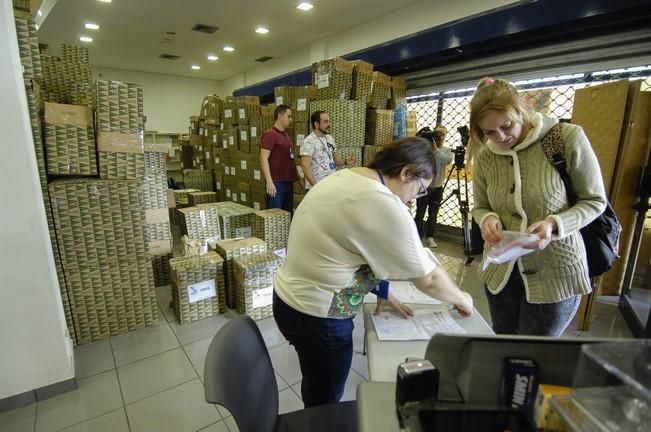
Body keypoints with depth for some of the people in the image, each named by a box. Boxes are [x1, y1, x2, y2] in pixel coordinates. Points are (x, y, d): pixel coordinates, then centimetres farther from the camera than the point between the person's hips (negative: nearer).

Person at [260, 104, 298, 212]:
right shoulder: (270, 134, -9)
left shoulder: (286, 135, 17)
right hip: (276, 182, -9)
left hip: (288, 181, 9)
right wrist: (269, 181, -24)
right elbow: (263, 158, -17)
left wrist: (298, 178, 19)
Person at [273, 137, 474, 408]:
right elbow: (428, 279, -13)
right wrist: (461, 298, 7)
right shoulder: (387, 208, -24)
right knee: (325, 404, 19)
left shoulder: (341, 178, 3)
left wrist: (379, 294, 11)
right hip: (316, 316, -9)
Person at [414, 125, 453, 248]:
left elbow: (449, 160, -17)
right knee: (420, 214, -1)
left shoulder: (447, 150, 4)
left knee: (433, 215, 10)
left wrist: (436, 150, -27)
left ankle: (429, 237, 21)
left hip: (438, 188, 3)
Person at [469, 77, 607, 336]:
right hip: (501, 272, 4)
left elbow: (595, 201, -5)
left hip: (556, 274, -3)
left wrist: (555, 224, -24)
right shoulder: (485, 155, -3)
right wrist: (487, 219, -16)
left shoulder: (568, 138, -13)